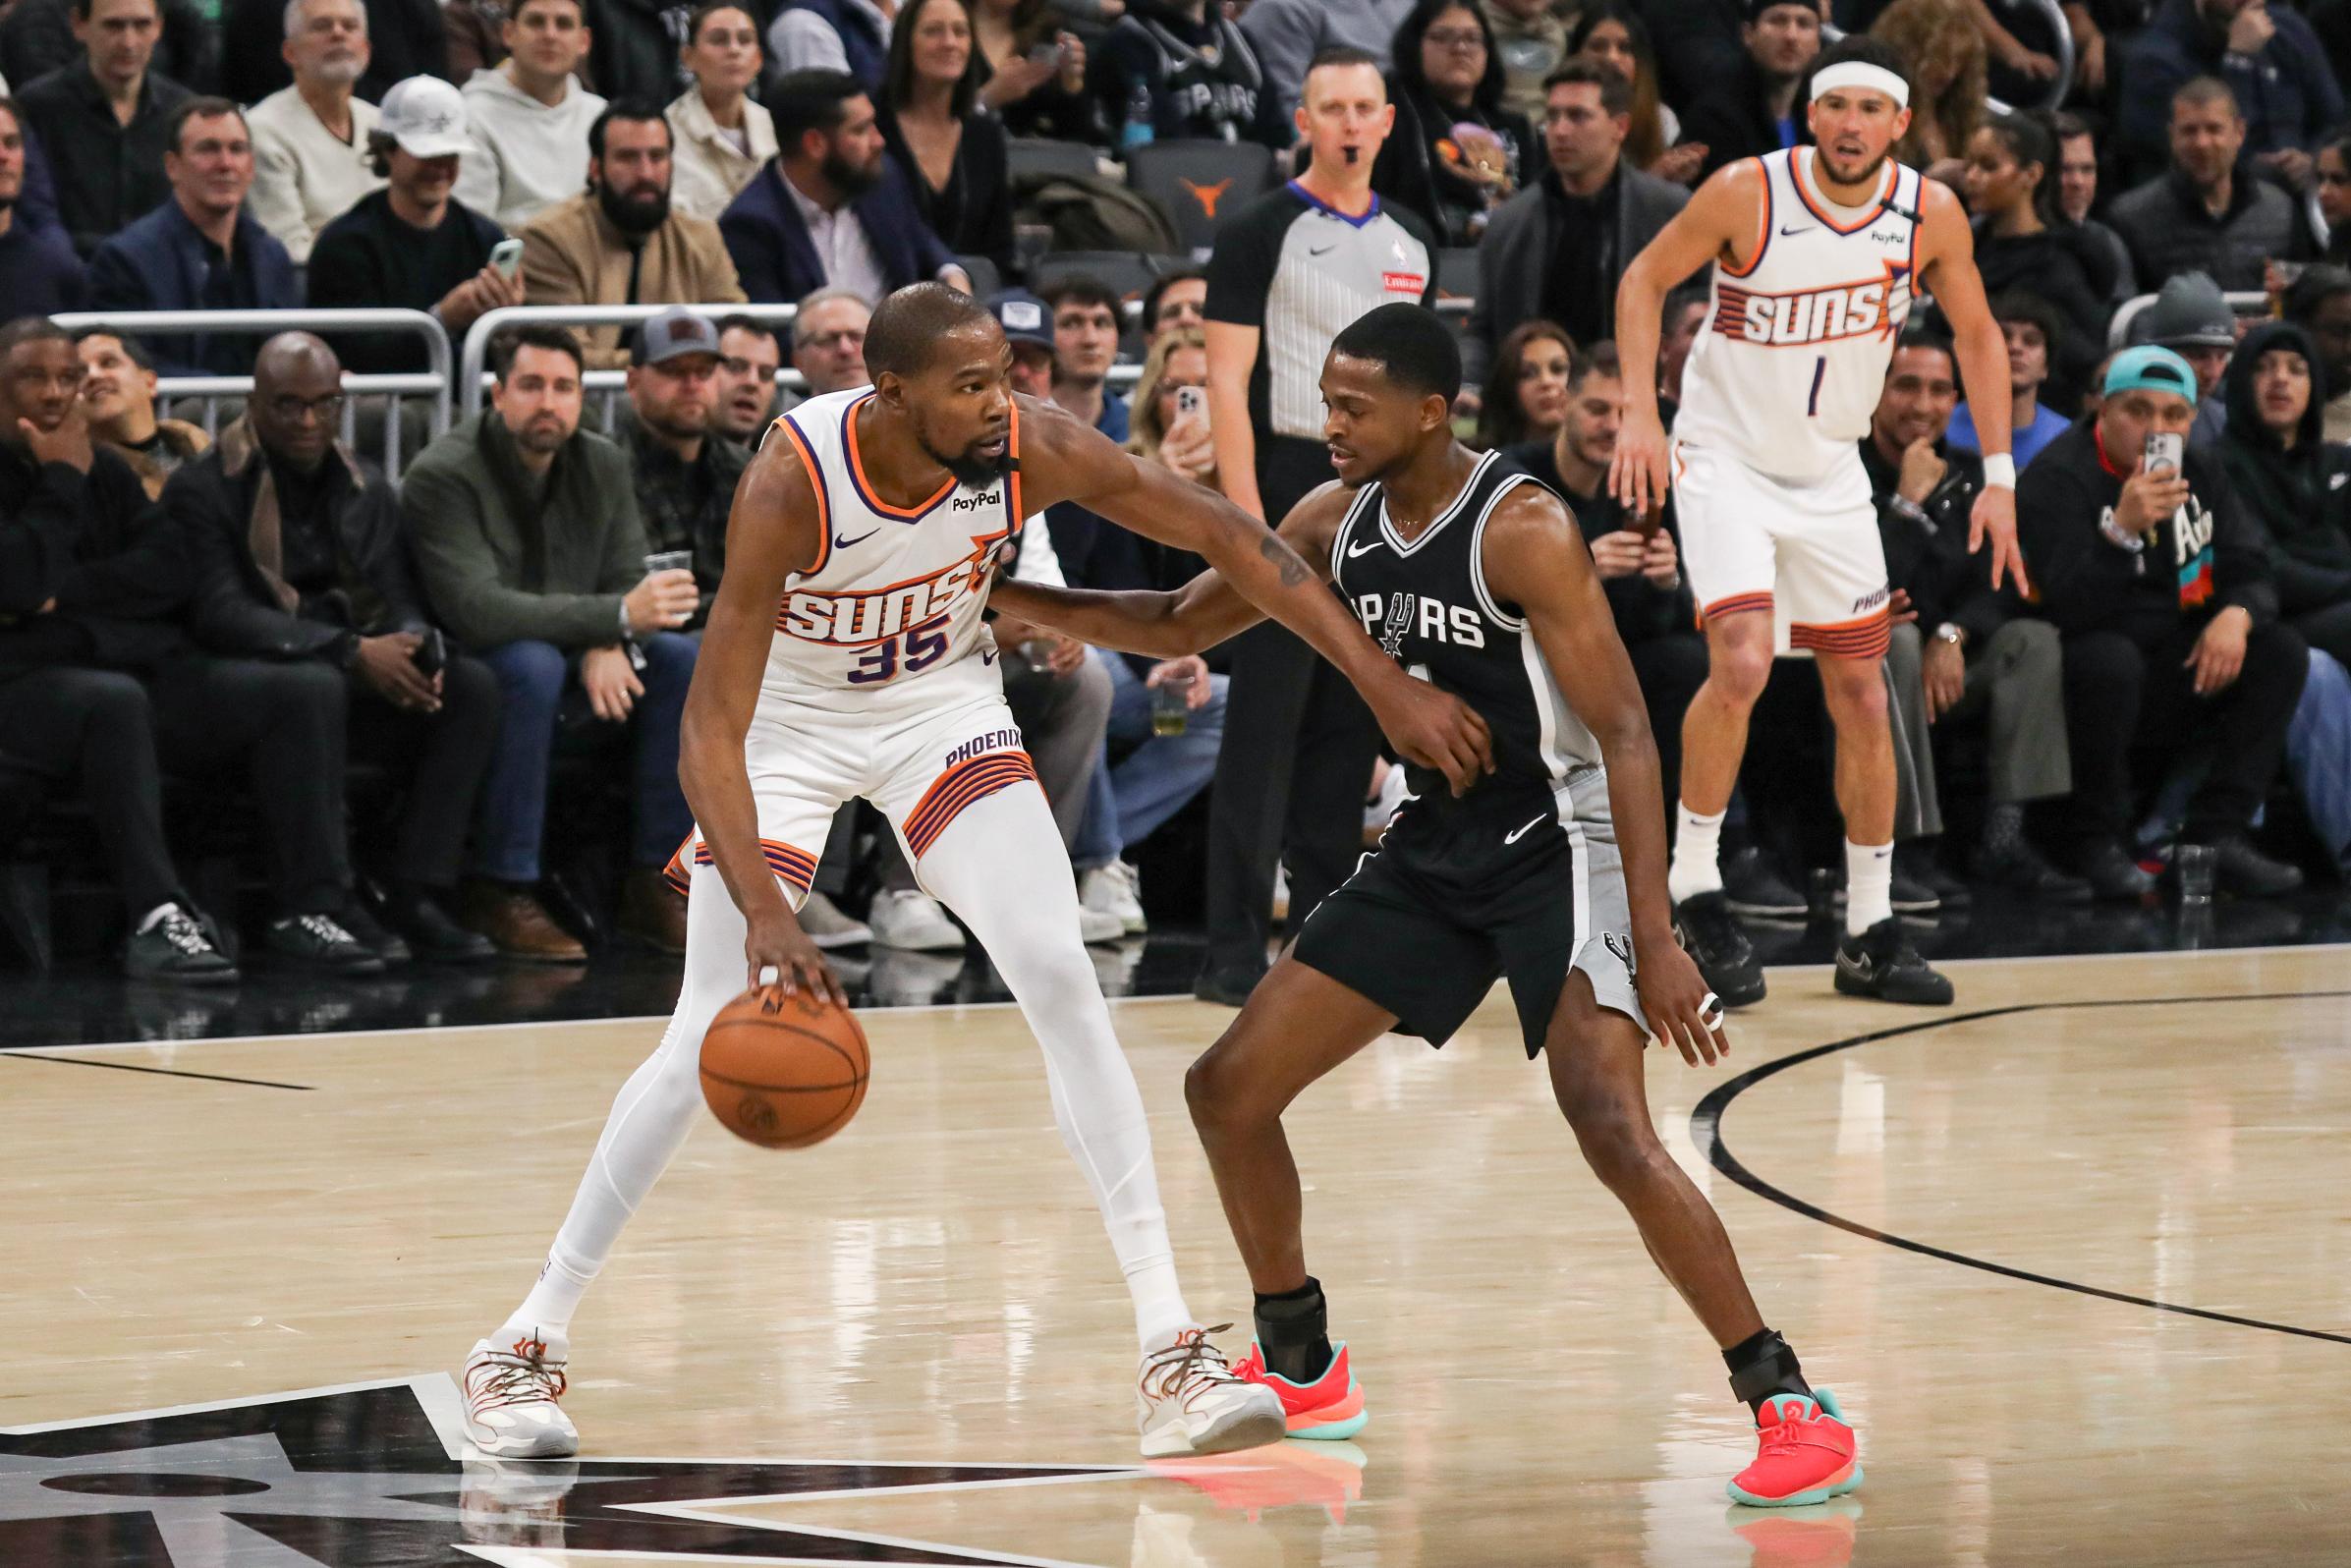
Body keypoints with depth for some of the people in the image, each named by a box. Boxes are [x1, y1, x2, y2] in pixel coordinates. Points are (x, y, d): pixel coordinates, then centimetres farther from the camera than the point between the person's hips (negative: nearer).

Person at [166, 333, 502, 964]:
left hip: (356, 676, 6)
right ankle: (329, 906, -34)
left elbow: (401, 604, 11)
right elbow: (220, 615, -17)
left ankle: (417, 898, -23)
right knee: (317, 686, -39)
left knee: (471, 684, -19)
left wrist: (418, 651, -17)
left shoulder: (367, 490, 15)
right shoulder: (202, 491, -4)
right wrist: (351, 652, -27)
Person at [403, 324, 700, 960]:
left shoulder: (602, 466, 1)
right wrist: (617, 618, -38)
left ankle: (652, 883, -12)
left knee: (684, 662, -15)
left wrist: (606, 649, -25)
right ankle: (500, 889, -30)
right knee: (533, 664, -37)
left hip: (568, 651, 6)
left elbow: (628, 583, 1)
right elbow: (477, 611, -31)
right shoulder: (442, 477, -20)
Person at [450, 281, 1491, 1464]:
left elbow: (1227, 537, -15)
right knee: (711, 1039, -8)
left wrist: (1386, 686, -17)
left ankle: (1170, 1354, -16)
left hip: (943, 707, 2)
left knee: (1060, 980, -15)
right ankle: (529, 1342, 7)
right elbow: (712, 723, -33)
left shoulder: (1033, 449, -25)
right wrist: (764, 914, -45)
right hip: (789, 722, -2)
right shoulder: (792, 483, -34)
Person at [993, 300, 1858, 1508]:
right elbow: (1180, 626, 16)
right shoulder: (1337, 523, 2)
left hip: (1556, 848, -8)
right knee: (1228, 1090, 7)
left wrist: (1655, 945, -28)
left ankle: (1793, 1408, -18)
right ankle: (1303, 1373, 24)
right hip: (1431, 851, 8)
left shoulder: (1521, 530, -20)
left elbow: (1623, 732, -22)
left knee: (1612, 1133, -25)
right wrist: (1018, 600, 1)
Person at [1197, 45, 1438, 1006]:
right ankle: (1232, 955, -7)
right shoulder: (1262, 233, -5)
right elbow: (1227, 384, -9)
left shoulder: (1411, 243, 14)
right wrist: (1247, 520, -17)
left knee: (1350, 727, 8)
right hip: (1291, 485, -6)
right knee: (1266, 728, -8)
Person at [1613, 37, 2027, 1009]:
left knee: (1861, 696, 6)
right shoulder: (1748, 195, -19)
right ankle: (1692, 891, -7)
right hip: (1726, 456, -4)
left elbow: (1977, 335, 5)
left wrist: (1999, 477, -1)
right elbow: (1645, 280, -6)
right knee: (1741, 664, -24)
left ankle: (1870, 935, 17)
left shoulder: (1929, 215, -10)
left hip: (1830, 473, 4)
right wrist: (1639, 413, -17)